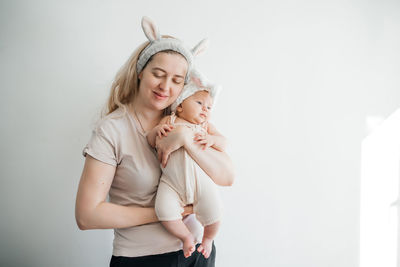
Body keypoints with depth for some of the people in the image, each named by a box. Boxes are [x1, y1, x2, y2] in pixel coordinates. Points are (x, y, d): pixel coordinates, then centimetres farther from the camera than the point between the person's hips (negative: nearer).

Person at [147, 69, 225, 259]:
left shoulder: (206, 126, 16)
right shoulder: (169, 120, 10)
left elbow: (223, 143, 8)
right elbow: (151, 142, 6)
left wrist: (211, 139, -13)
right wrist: (157, 130, -15)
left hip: (200, 181, 1)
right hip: (171, 182, -1)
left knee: (213, 213, -12)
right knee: (164, 210, -23)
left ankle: (208, 238, 24)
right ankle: (186, 236, 7)